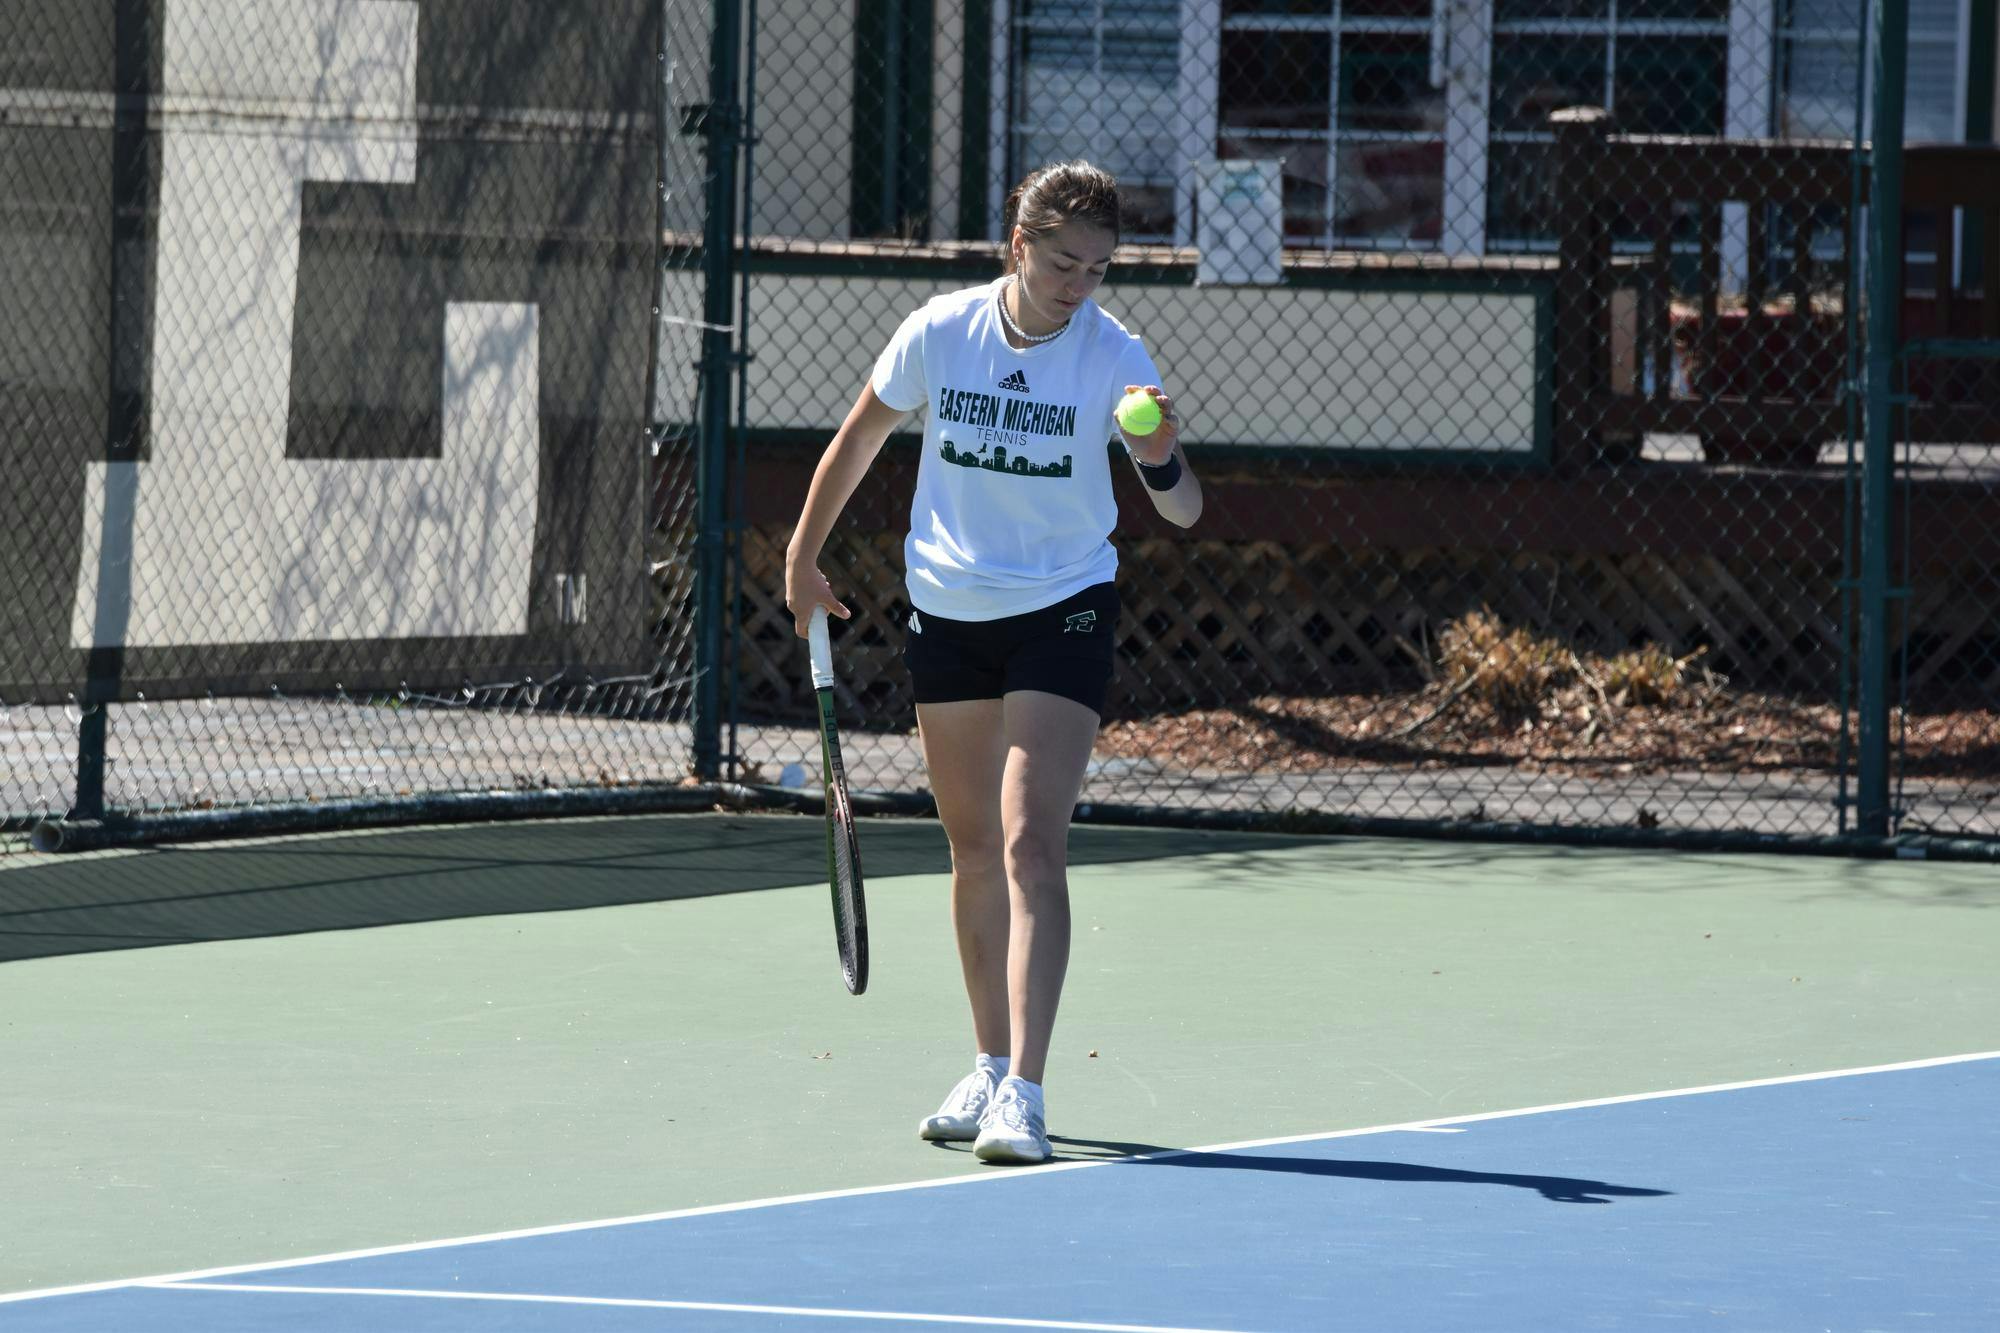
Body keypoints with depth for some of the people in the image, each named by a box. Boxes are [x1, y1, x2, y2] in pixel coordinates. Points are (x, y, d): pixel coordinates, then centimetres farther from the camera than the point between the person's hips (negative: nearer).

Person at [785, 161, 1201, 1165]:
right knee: (974, 850, 12)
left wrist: (1160, 462, -42)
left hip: (1062, 614, -3)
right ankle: (990, 1066, 25)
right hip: (947, 609, 3)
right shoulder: (940, 332, -9)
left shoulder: (1113, 355, -15)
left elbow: (1184, 510, -20)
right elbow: (860, 438, 9)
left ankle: (1022, 1093, -19)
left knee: (1030, 848, -15)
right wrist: (804, 553, 14)